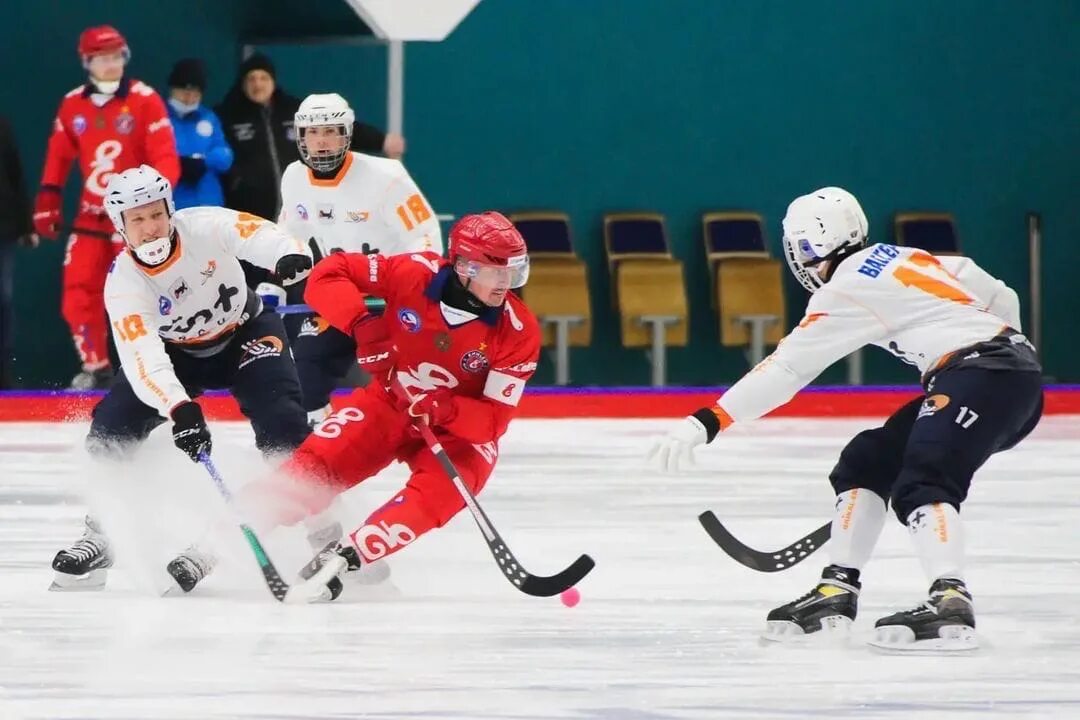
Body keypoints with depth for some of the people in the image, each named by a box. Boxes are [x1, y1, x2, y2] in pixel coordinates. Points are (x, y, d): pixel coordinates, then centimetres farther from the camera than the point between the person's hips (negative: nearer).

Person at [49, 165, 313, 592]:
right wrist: (178, 406, -52)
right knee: (111, 427, -11)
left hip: (244, 332, -1)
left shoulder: (204, 227, -28)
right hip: (175, 350, 1)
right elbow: (142, 357, -36)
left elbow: (257, 235, -43)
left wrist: (290, 255, -66)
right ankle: (101, 535, 5)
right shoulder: (123, 284, -26)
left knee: (280, 419, -24)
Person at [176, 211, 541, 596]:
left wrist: (446, 411, -40)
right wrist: (360, 324, -35)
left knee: (437, 492, -32)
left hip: (459, 430, -1)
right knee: (311, 469, -16)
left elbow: (495, 418, -20)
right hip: (389, 403, 1)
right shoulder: (416, 274, -20)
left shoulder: (518, 331, -20)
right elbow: (329, 274, -18)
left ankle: (347, 555, -36)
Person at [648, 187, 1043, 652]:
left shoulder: (847, 290, -4)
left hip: (980, 373, -10)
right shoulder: (907, 260, 20)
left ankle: (950, 603, -43)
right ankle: (837, 592, 12)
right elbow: (1002, 299, 21)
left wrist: (707, 422, -6)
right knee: (868, 462, 13)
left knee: (921, 485, -24)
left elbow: (785, 368, -6)